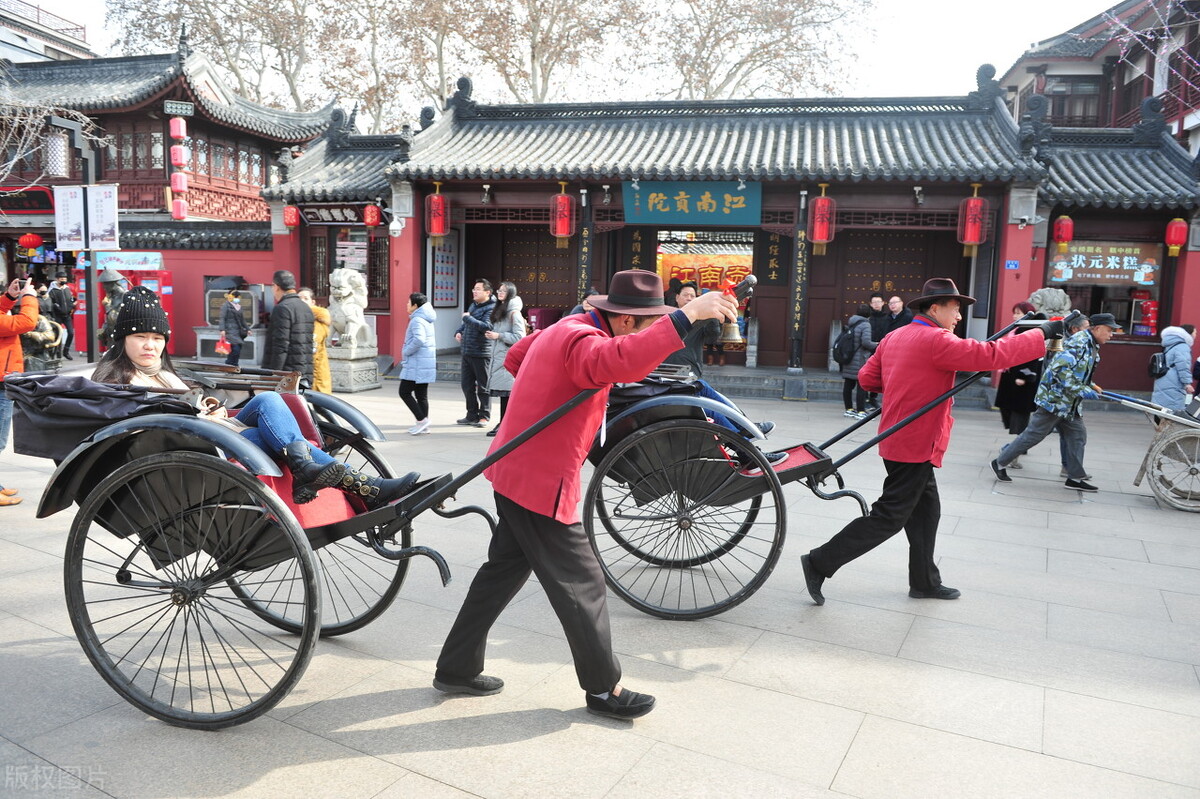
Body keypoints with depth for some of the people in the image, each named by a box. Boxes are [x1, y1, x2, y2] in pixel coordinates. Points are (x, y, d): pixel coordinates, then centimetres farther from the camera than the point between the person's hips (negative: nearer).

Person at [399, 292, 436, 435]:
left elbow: (419, 339, -29)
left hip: (416, 364, -9)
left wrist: (406, 352, -16)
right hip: (426, 363, 9)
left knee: (404, 392, -4)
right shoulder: (426, 319, 16)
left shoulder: (417, 320, -14)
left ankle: (422, 419, -8)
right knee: (421, 395, 11)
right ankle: (423, 426, 14)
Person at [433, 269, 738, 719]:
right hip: (541, 484, -10)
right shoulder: (582, 338, -22)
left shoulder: (565, 329, 10)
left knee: (506, 569, 20)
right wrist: (687, 316, -48)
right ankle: (603, 690, 20)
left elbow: (515, 357, 26)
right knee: (582, 586, 3)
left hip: (515, 473, 10)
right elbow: (616, 361, -47)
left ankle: (457, 669, 32)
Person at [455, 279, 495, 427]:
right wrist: (459, 331, 10)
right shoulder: (473, 305, 15)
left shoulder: (491, 308, -12)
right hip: (467, 352, 9)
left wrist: (468, 317, -19)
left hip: (481, 354, -9)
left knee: (483, 387, 1)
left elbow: (487, 327, -28)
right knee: (467, 386, 14)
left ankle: (484, 417, 11)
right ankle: (472, 415, 24)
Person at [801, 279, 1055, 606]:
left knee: (926, 509, 19)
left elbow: (867, 377, 12)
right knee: (889, 518, -3)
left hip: (900, 440, 10)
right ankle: (820, 563, 0)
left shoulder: (894, 337, 8)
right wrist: (1042, 334, -10)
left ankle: (924, 581, 30)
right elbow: (993, 355, -21)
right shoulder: (936, 340, -18)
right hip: (915, 446, -10)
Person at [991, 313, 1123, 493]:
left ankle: (1075, 478, 16)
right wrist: (1081, 390, -26)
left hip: (1069, 403, 10)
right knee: (1034, 434, -4)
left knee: (1077, 434, 9)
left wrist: (1091, 386, 11)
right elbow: (1060, 367, -28)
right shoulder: (1079, 342, -18)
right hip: (1054, 398, -10)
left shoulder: (1092, 346, 15)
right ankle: (1000, 463, 8)